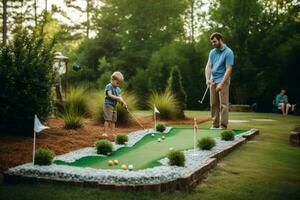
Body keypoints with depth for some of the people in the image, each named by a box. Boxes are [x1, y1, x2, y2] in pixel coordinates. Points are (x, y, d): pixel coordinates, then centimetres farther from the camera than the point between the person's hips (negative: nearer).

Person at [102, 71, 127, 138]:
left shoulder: (118, 89, 14)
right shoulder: (109, 86, -8)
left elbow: (119, 97, 7)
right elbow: (110, 95, -19)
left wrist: (123, 102, -12)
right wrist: (118, 98, -23)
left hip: (114, 106, 8)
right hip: (108, 105, -8)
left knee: (113, 120, 8)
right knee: (108, 119, -13)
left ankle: (113, 133, 12)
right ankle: (105, 133, -13)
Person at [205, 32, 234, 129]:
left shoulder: (228, 52, -10)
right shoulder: (212, 52, 10)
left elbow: (228, 69, -15)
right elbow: (208, 66, 7)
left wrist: (221, 83, -21)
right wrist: (207, 79, -10)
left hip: (223, 81, -6)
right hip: (213, 81, 6)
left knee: (223, 104, -5)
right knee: (213, 104, 7)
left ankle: (223, 126, -2)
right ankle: (215, 124, 13)